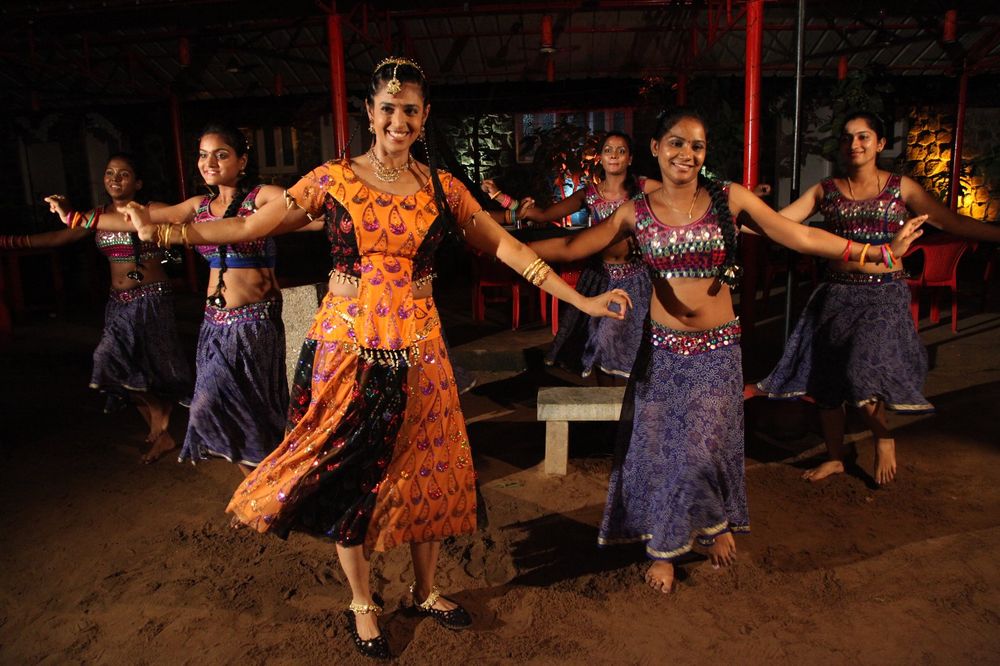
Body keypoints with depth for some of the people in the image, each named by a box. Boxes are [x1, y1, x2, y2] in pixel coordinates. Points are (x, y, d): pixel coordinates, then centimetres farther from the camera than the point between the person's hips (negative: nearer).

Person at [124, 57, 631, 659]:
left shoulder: (440, 186, 3)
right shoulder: (332, 179, -1)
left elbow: (503, 246, 1)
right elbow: (250, 228, -1)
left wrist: (581, 300, -2)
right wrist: (161, 231, -8)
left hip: (417, 351, 2)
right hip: (346, 348, -1)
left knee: (425, 470, 11)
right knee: (349, 475, 9)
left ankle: (426, 591, 36)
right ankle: (362, 605, 32)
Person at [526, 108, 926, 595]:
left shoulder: (729, 199, -3)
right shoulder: (637, 212, 0)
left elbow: (801, 236, -2)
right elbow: (572, 247, -1)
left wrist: (880, 251, -5)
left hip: (717, 349, -1)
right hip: (661, 348, 1)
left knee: (702, 449, -3)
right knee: (657, 449, 5)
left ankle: (715, 524, 31)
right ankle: (664, 549, 26)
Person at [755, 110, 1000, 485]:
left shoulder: (900, 187, 4)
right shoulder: (826, 191, 6)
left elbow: (952, 222, 1)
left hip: (885, 294, -2)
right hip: (837, 292, 3)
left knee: (864, 369, -15)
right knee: (824, 375, 4)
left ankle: (884, 438, 16)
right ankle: (837, 455, 25)